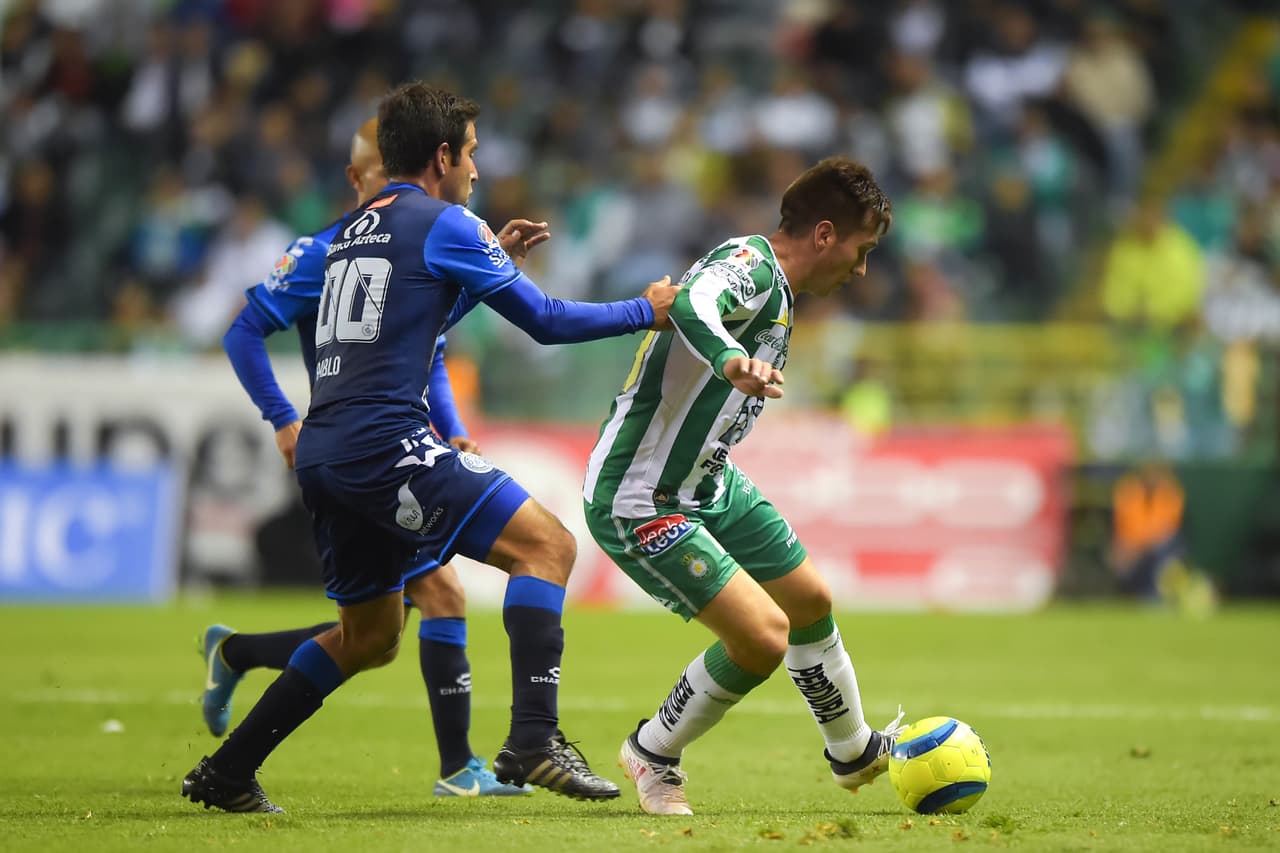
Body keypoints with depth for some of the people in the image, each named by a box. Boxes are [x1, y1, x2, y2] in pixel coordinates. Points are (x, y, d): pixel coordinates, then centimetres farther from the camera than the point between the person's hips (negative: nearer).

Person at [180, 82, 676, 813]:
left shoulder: (355, 228, 21)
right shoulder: (445, 224, -2)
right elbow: (546, 320, 0)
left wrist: (493, 260, 37)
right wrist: (648, 311, 11)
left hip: (324, 452, 9)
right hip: (385, 443, -9)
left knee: (372, 635, 21)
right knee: (547, 543, -8)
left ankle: (226, 773, 22)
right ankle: (534, 740, -21)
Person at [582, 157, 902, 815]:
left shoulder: (773, 291, 9)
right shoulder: (749, 265, -22)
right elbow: (691, 304, -44)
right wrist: (731, 359, -64)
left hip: (709, 486, 11)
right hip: (640, 505, -11)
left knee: (810, 601, 20)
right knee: (764, 636, -17)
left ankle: (855, 753, 44)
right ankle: (653, 755, 7)